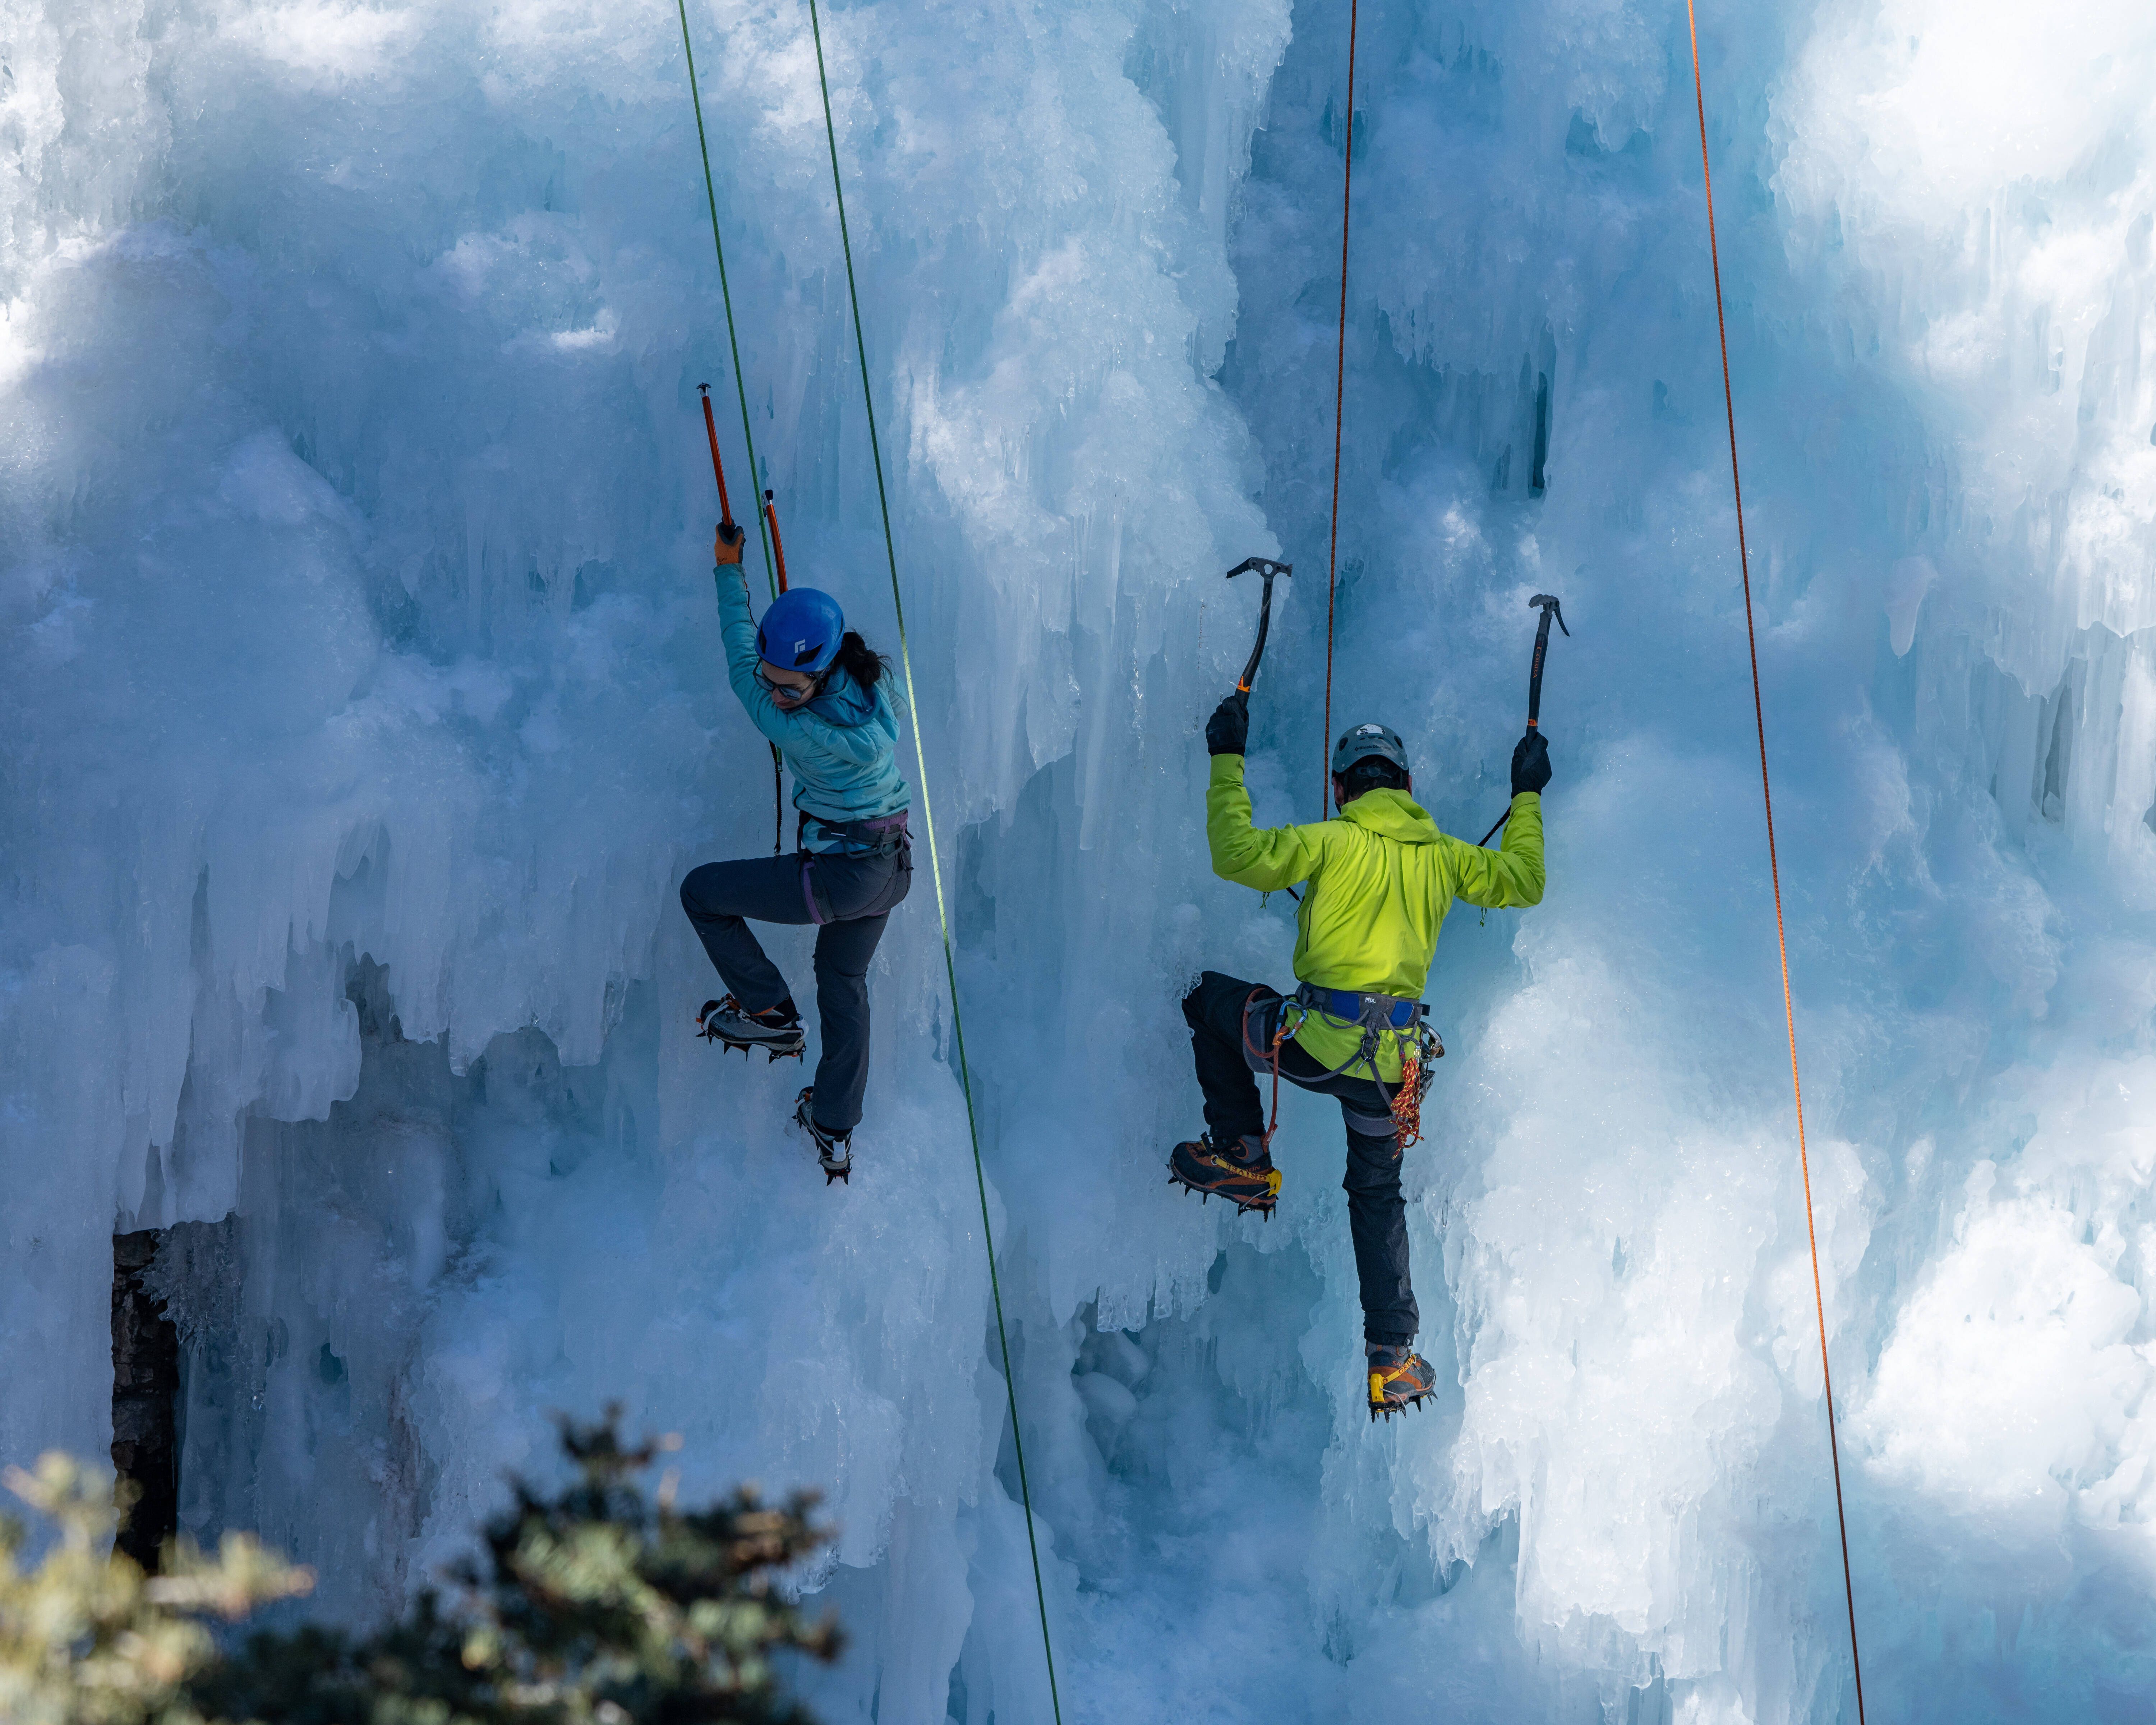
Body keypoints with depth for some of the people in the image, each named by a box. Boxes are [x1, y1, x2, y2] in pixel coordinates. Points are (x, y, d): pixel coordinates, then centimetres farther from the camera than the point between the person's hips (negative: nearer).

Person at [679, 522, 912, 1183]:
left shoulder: (805, 733, -29)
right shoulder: (871, 685, -10)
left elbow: (741, 669, -14)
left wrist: (729, 572, -5)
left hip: (839, 876, -8)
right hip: (892, 866, 8)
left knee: (702, 891, 10)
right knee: (843, 980, 27)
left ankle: (769, 1013, 20)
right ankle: (835, 1133, 38)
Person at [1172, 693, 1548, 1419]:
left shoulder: (1334, 842, -4)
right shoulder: (1443, 857, 9)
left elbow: (1240, 855, -12)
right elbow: (1524, 883, 22)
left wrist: (1227, 765, -1)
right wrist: (1527, 799, 34)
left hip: (1316, 1043, -4)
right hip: (1393, 1060, 4)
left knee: (1211, 999, 24)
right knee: (1378, 1195, 23)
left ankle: (1246, 1158, 18)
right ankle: (1392, 1359, 17)